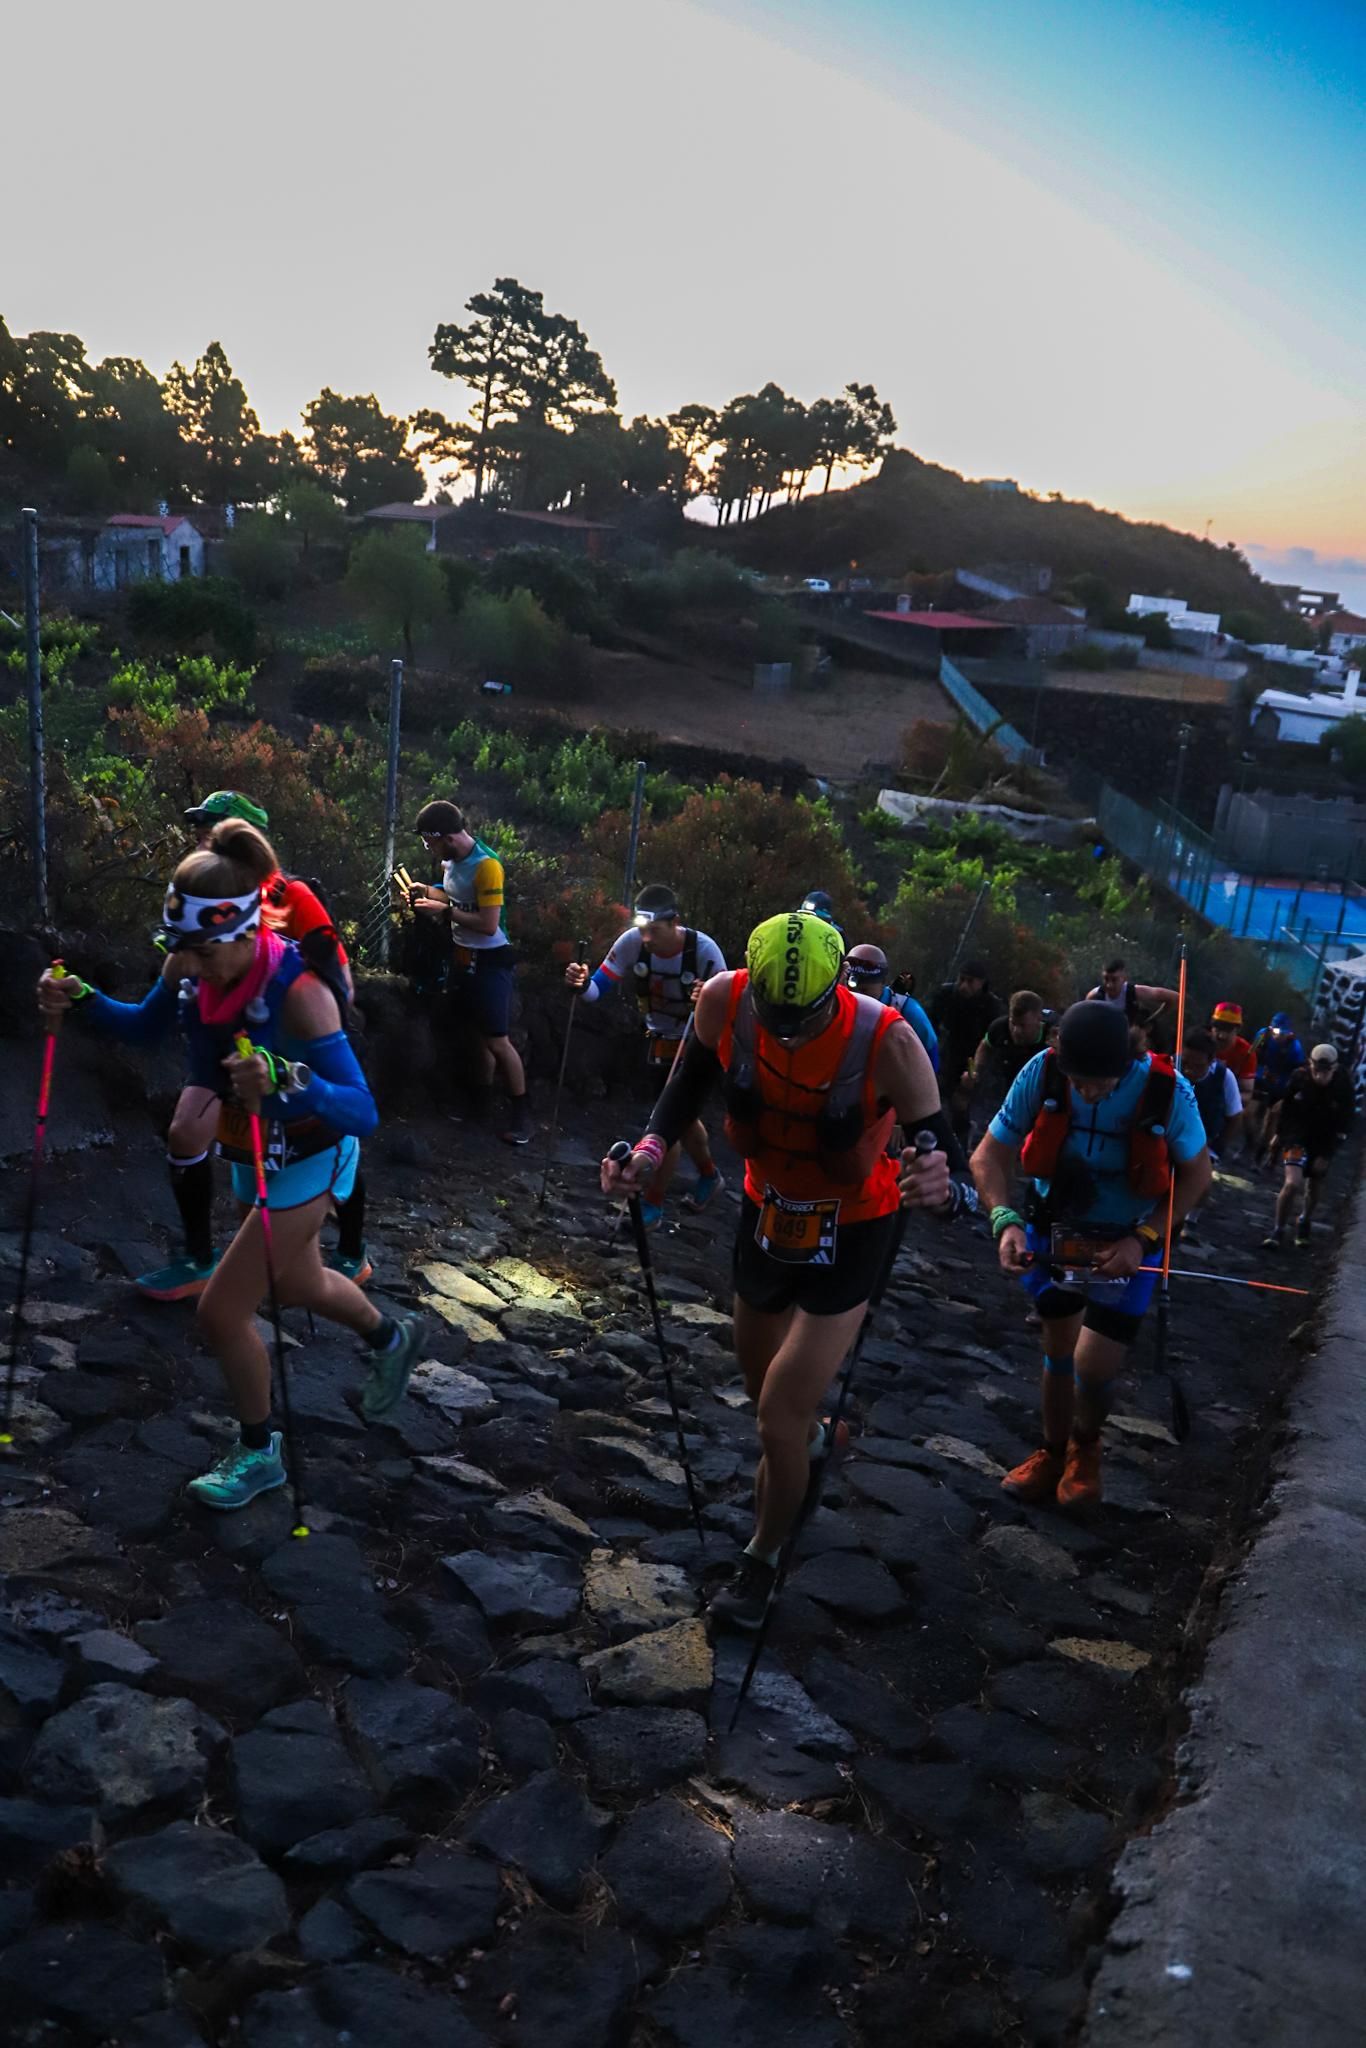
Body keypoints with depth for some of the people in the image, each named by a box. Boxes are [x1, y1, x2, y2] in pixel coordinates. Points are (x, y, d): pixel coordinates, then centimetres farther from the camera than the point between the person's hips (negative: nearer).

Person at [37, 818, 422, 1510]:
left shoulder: (298, 992, -35)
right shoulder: (191, 965, -16)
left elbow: (362, 1112, -39)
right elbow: (144, 1027, 6)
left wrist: (287, 1080, -57)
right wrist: (81, 1001, -14)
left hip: (307, 1161, -7)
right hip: (252, 1154, 7)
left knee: (220, 1311, -4)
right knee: (295, 1285, 27)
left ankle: (259, 1452, 23)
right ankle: (391, 1337, 57)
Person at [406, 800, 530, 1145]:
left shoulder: (486, 865, -25)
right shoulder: (451, 858, 1)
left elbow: (489, 924, -27)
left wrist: (444, 911, -21)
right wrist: (426, 891, 2)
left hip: (489, 961, -8)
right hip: (462, 956, 8)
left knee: (497, 1039, -5)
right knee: (478, 1033, 16)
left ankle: (520, 1113, 6)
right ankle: (481, 1099, 28)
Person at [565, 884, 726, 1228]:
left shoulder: (703, 950, -28)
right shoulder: (632, 942, -21)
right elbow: (598, 988, -21)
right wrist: (582, 985, -43)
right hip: (657, 1041, 5)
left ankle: (652, 1204, 9)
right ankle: (709, 1176, 46)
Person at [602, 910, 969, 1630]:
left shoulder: (887, 1042, -34)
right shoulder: (724, 1000, -24)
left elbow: (939, 1151, -29)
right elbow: (694, 1076, -3)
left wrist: (942, 1188, -53)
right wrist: (652, 1146, -20)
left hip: (849, 1238, -4)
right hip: (767, 1214, 4)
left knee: (779, 1418, -6)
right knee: (765, 1386, 24)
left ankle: (761, 1560, 23)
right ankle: (809, 1434, 61)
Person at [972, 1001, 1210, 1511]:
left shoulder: (1167, 1091, -27)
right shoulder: (1041, 1075, -25)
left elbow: (1196, 1173, -11)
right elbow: (990, 1155, -16)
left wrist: (1143, 1239, -21)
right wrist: (1006, 1221, -33)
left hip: (1130, 1241, -1)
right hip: (1056, 1231, 2)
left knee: (1093, 1366, -4)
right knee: (1058, 1349, 15)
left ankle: (1085, 1446, 30)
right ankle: (1053, 1452, 40)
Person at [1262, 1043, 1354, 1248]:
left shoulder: (1344, 1089, -17)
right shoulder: (1299, 1078, -16)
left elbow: (1344, 1126, -11)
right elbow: (1285, 1105, 1)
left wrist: (1326, 1154, -13)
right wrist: (1278, 1132, 9)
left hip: (1323, 1144, 1)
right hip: (1297, 1136, -1)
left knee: (1314, 1187, 17)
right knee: (1292, 1183, -19)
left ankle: (1304, 1222, 45)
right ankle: (1278, 1231, -7)